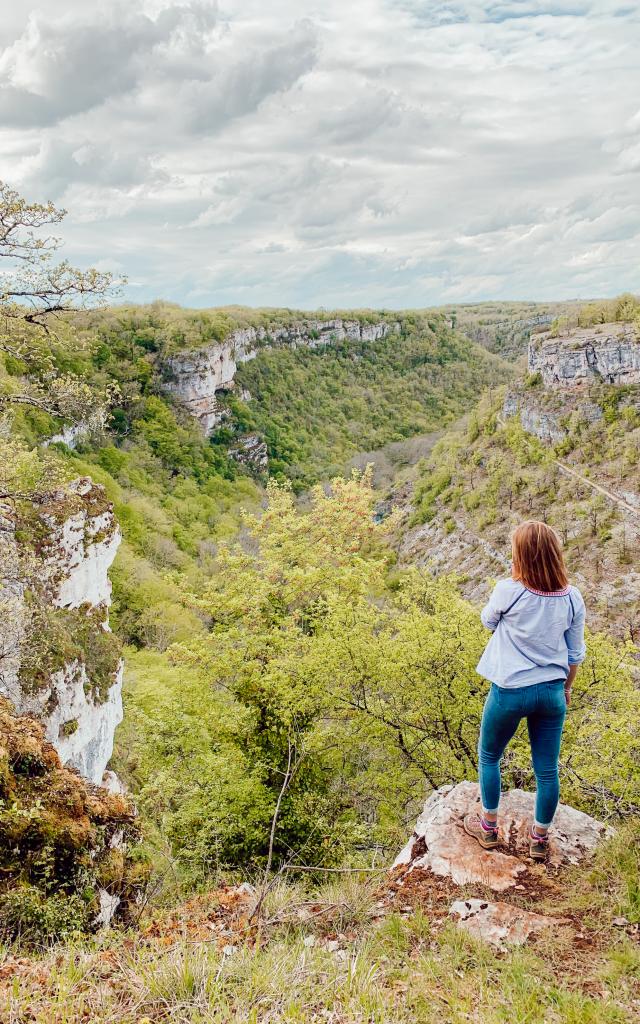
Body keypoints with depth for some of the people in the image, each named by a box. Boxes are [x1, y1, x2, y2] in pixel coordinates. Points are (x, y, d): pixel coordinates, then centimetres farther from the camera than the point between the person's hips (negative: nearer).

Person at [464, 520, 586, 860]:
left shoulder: (509, 591, -19)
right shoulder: (572, 597, -7)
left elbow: (488, 621, 3)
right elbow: (575, 654, 4)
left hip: (510, 691, -3)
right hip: (551, 692, 3)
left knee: (488, 756, 20)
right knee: (547, 769, 15)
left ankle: (488, 827, 33)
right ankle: (540, 838, 30)